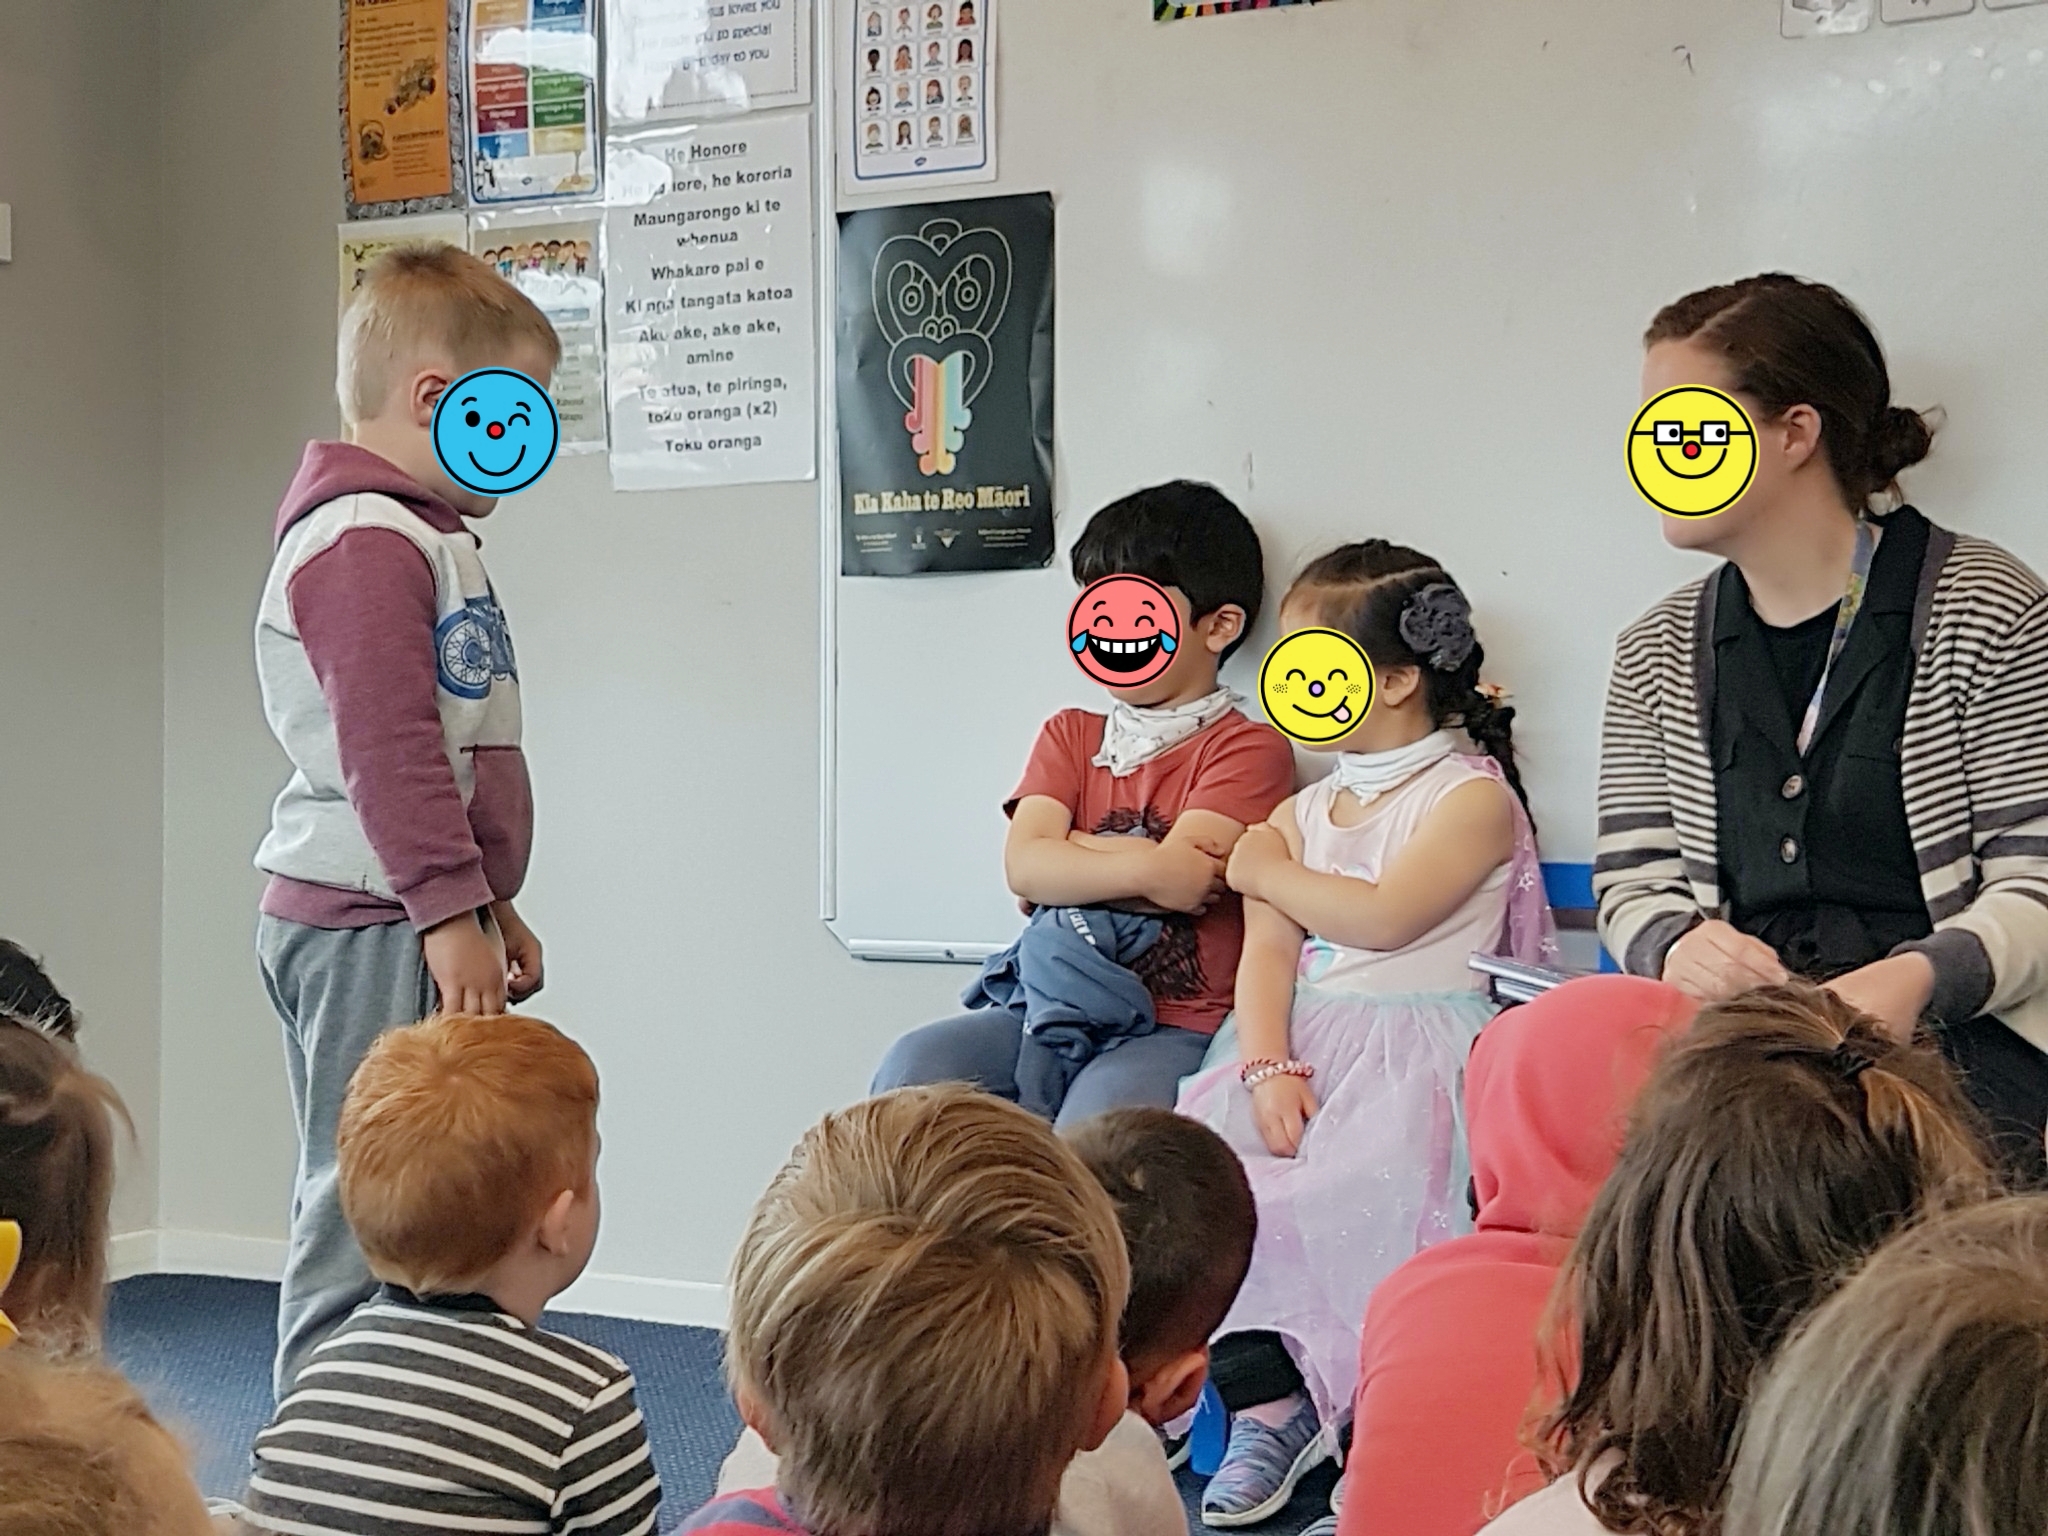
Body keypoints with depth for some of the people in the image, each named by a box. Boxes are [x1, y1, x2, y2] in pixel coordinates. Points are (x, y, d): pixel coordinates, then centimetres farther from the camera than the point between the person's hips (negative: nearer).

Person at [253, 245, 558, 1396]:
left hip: (409, 925, 11)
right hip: (371, 931, -11)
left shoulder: (429, 538, 20)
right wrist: (451, 912, -23)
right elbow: (386, 749, -23)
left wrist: (492, 905, 27)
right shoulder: (365, 544, -15)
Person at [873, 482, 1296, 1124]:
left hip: (1179, 1028, -5)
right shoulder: (1070, 735, 17)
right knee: (913, 1068, -21)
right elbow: (1024, 867, -1)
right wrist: (1140, 866, -16)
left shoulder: (1248, 748, 1)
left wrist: (1073, 848, -2)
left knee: (1097, 1123, -35)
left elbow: (1181, 878, -15)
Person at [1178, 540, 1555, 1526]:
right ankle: (1267, 1399, -18)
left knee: (1340, 1194, -30)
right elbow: (1268, 954, 6)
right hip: (1307, 1044, 6)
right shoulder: (1304, 810, 20)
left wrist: (1266, 872, 2)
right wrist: (1266, 1066, -13)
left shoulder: (1472, 796, 0)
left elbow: (1383, 917, -15)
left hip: (1417, 1053, -6)